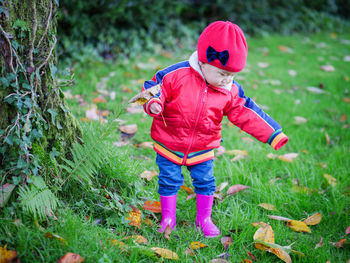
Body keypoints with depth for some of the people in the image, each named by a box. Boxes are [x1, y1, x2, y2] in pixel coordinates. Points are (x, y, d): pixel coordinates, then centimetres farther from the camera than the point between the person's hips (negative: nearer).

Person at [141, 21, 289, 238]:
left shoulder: (231, 92, -10)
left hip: (203, 149, 3)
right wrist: (153, 103, -38)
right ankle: (168, 218, 26)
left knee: (205, 181, 10)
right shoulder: (177, 75, -22)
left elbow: (246, 115, -4)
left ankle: (204, 218, 31)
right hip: (170, 144, -2)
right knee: (169, 181, 7)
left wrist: (274, 135, -6)